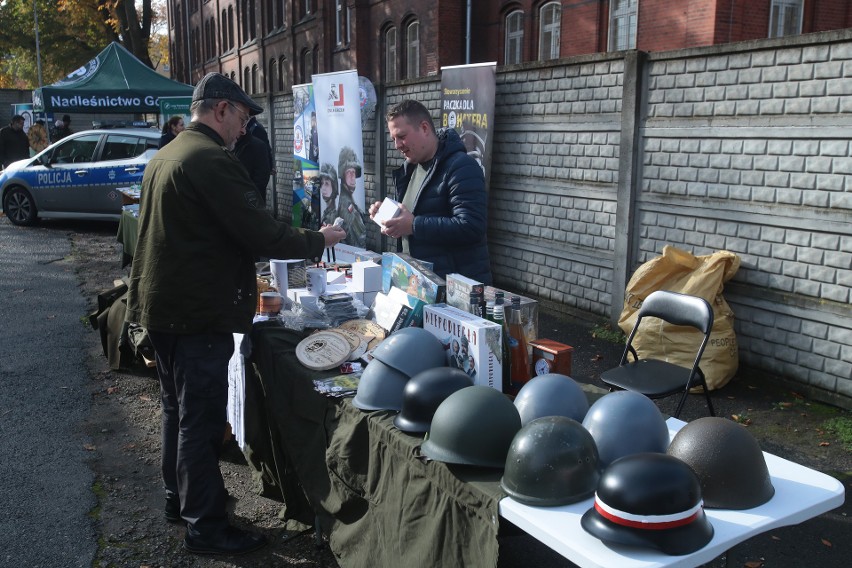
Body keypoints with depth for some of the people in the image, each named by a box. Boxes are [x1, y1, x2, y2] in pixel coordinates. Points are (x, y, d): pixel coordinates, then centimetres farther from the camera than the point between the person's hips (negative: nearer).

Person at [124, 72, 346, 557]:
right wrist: (319, 241, -8)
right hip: (198, 313, -10)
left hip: (162, 306, 10)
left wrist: (240, 275, 24)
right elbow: (260, 232, -23)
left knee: (179, 410, 21)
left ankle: (180, 496, 37)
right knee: (201, 421, 0)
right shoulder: (213, 160, -19)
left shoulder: (165, 157, 13)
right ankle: (205, 526, 12)